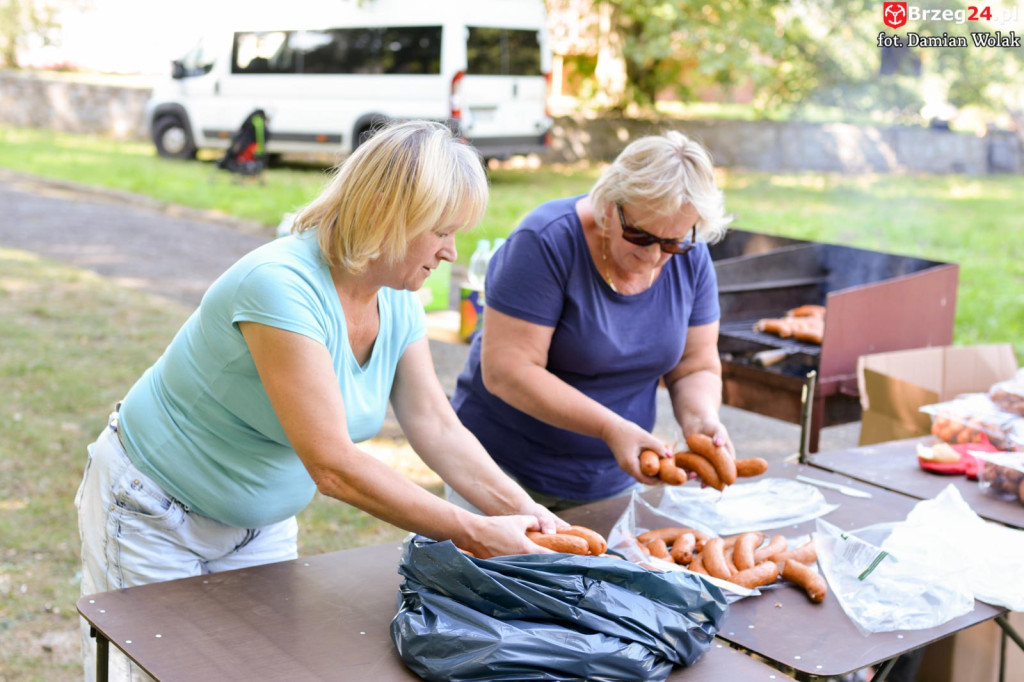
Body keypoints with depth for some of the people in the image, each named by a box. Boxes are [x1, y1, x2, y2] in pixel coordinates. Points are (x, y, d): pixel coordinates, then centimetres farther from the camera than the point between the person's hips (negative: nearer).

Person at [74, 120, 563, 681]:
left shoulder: (398, 305, -7)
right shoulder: (281, 287, -33)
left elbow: (439, 430, -4)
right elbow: (334, 466, -36)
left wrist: (523, 512, -18)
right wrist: (471, 533, -33)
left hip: (262, 522, 7)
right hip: (153, 515, -7)